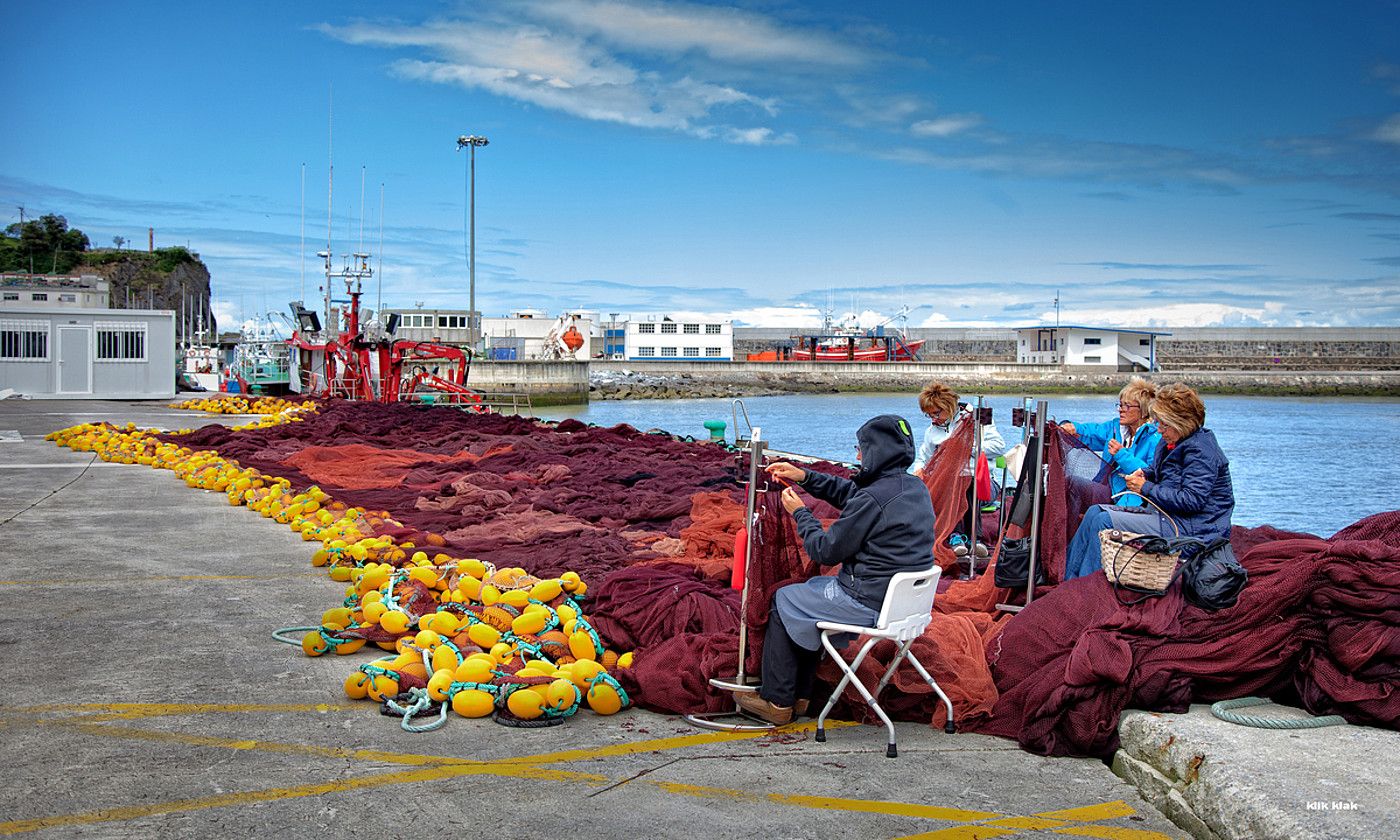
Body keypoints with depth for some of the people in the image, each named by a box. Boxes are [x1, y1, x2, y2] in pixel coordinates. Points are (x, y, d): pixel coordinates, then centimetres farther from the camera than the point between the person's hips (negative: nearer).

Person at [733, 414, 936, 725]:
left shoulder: (873, 499, -24)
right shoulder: (915, 487, 4)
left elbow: (826, 551, -15)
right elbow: (850, 492, 18)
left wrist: (799, 512, -1)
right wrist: (805, 477, 13)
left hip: (869, 603, -9)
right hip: (905, 600, 9)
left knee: (783, 600, 12)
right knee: (813, 589, 28)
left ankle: (777, 701, 19)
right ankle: (798, 693, 31)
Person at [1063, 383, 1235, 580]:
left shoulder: (1200, 450, -18)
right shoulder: (1172, 441, 11)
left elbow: (1192, 501, -24)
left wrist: (1146, 489, -18)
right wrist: (1145, 474, 6)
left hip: (1192, 530, -10)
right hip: (1165, 513, 10)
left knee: (1104, 521, -20)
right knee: (1095, 512, 1)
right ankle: (1066, 575, -2)